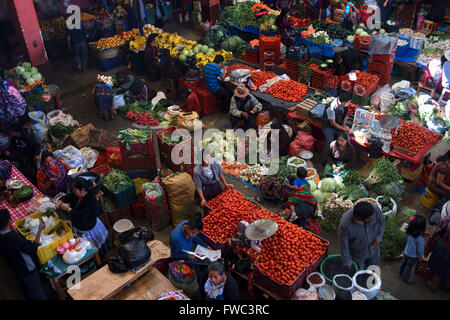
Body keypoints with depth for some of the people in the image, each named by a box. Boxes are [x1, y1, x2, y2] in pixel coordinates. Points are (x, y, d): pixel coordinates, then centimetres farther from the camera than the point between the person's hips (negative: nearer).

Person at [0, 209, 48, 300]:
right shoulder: (15, 237, -39)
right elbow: (33, 248, -26)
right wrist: (40, 230, -23)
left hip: (16, 269, 7)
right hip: (29, 271, -7)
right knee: (38, 294, 16)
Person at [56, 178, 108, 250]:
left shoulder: (91, 201, -32)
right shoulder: (75, 194, -9)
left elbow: (82, 216, -40)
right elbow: (66, 197, 9)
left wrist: (68, 209, -34)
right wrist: (60, 201, -14)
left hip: (87, 230, -7)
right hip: (76, 226, 7)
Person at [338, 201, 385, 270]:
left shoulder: (375, 209, -31)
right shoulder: (345, 224, -41)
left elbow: (381, 221, -6)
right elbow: (343, 244, -24)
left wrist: (379, 237, -15)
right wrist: (347, 261, -11)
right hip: (356, 255, -3)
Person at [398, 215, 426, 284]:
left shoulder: (409, 233, -17)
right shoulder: (420, 238, -36)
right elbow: (420, 248, -22)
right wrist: (421, 256, -4)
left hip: (406, 252, 6)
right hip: (413, 256, -6)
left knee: (404, 263, 28)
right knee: (409, 267, 17)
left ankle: (401, 273, 51)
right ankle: (406, 278, 37)